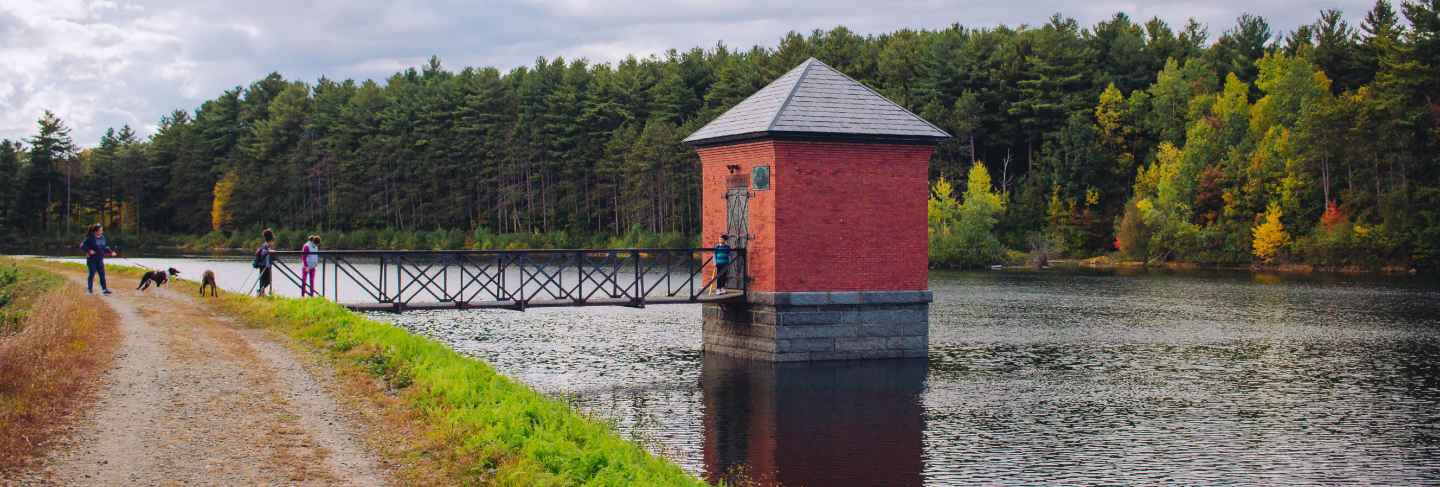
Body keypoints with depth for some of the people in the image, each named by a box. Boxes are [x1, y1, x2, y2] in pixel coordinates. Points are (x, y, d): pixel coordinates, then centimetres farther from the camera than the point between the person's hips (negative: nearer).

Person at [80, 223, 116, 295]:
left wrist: (110, 252, 6)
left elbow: (105, 247, 18)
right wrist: (89, 250, -25)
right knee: (92, 273, 2)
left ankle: (104, 289, 0)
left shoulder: (102, 238, 6)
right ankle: (89, 288, 19)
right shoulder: (90, 238, -13)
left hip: (100, 259, 5)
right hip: (92, 259, -5)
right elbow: (82, 246, -13)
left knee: (102, 274, 0)